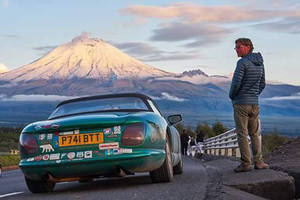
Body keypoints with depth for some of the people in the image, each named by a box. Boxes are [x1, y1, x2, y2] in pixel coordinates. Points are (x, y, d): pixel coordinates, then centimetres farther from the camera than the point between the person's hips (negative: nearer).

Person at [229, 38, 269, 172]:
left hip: (241, 104, -7)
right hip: (255, 104, 7)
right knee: (255, 134, 13)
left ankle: (246, 163, -4)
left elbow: (236, 83, -17)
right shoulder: (260, 64, 10)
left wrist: (232, 96, 0)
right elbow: (262, 84, 17)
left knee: (242, 135, -3)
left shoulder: (243, 63, -14)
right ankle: (258, 162, 11)